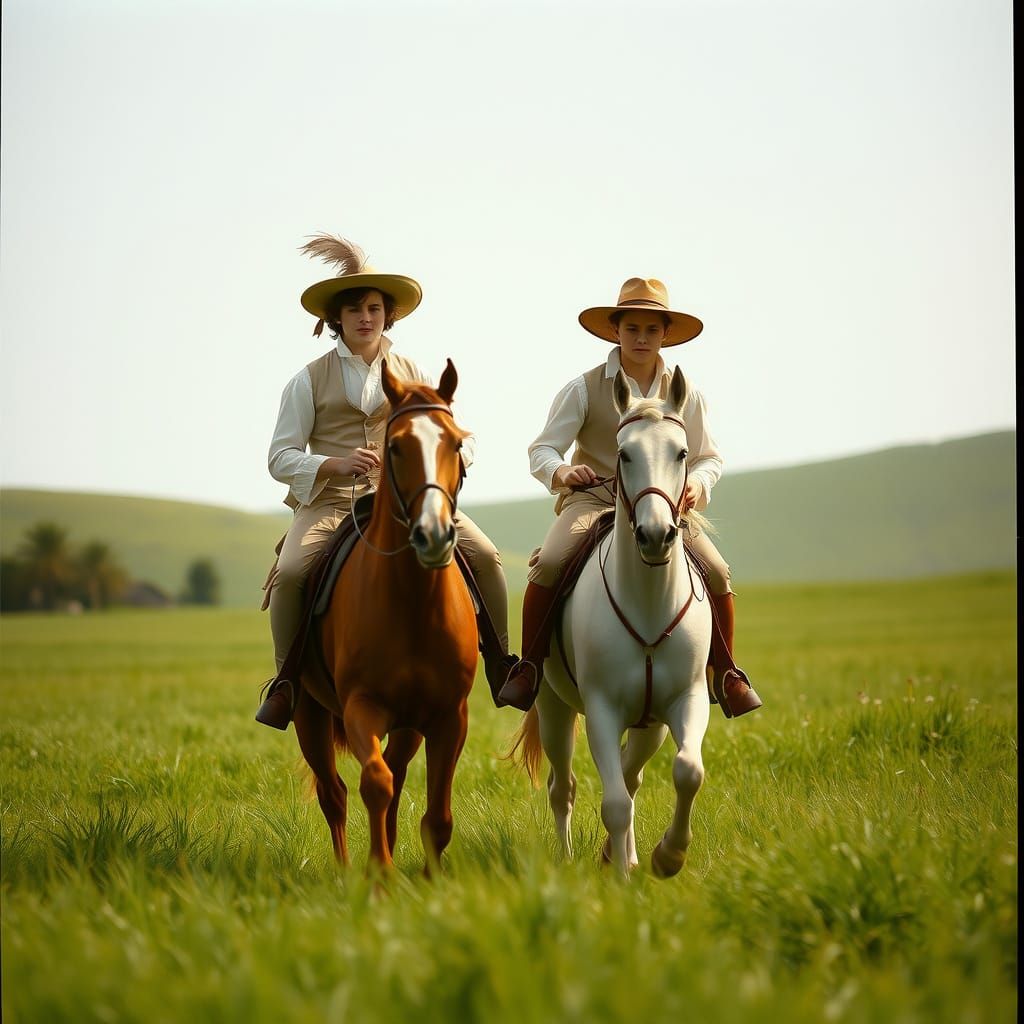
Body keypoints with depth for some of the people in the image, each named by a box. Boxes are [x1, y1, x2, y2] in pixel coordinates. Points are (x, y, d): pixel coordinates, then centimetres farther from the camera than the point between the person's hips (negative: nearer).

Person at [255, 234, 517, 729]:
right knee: (291, 571, -30)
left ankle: (500, 662, -4)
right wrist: (337, 464, -18)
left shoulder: (412, 376, 14)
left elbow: (460, 435, 15)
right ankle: (286, 681, -11)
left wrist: (456, 456, -11)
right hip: (330, 499, -2)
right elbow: (281, 457, 1)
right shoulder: (309, 380, 6)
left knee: (484, 555, -19)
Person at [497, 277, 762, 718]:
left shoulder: (685, 394, 8)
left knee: (716, 572, -18)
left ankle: (727, 673, 2)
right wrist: (561, 471, -26)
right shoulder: (584, 390, 0)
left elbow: (708, 457, 14)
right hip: (593, 497, -2)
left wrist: (697, 484, -10)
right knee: (549, 563, -30)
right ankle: (528, 669, -16)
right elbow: (542, 449, -2)